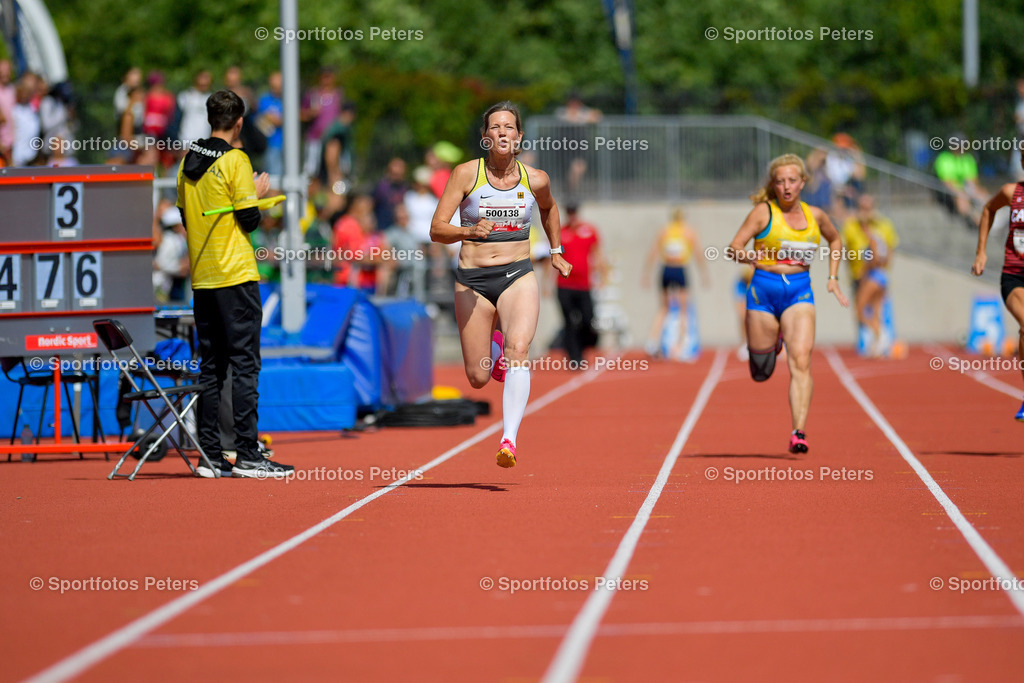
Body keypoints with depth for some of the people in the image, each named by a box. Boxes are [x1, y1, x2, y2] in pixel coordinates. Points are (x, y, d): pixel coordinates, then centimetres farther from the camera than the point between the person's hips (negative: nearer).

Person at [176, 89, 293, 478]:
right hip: (235, 276, -7)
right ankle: (246, 454, -9)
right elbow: (249, 220, -12)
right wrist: (258, 194, 7)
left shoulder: (189, 162, 9)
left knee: (210, 366, 9)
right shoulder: (234, 160, -10)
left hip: (201, 278, 7)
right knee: (244, 363, -5)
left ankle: (211, 456, 8)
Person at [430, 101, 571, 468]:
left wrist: (555, 251, 25)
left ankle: (509, 440, -32)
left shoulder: (536, 179, 2)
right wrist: (469, 231, -28)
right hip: (472, 279, 0)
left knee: (519, 349, -27)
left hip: (517, 276, 0)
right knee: (478, 378, 5)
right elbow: (436, 229, -10)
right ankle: (493, 347, 43)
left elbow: (548, 208, 27)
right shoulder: (466, 173, -6)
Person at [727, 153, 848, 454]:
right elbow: (734, 248, -8)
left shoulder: (815, 215, 7)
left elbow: (835, 240, 28)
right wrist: (750, 256, -29)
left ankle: (799, 432, -24)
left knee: (801, 361, -19)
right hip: (764, 289, -1)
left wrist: (833, 277, 19)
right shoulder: (764, 212, -3)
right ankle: (774, 342, 46)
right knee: (761, 374, 9)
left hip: (800, 292, 1)